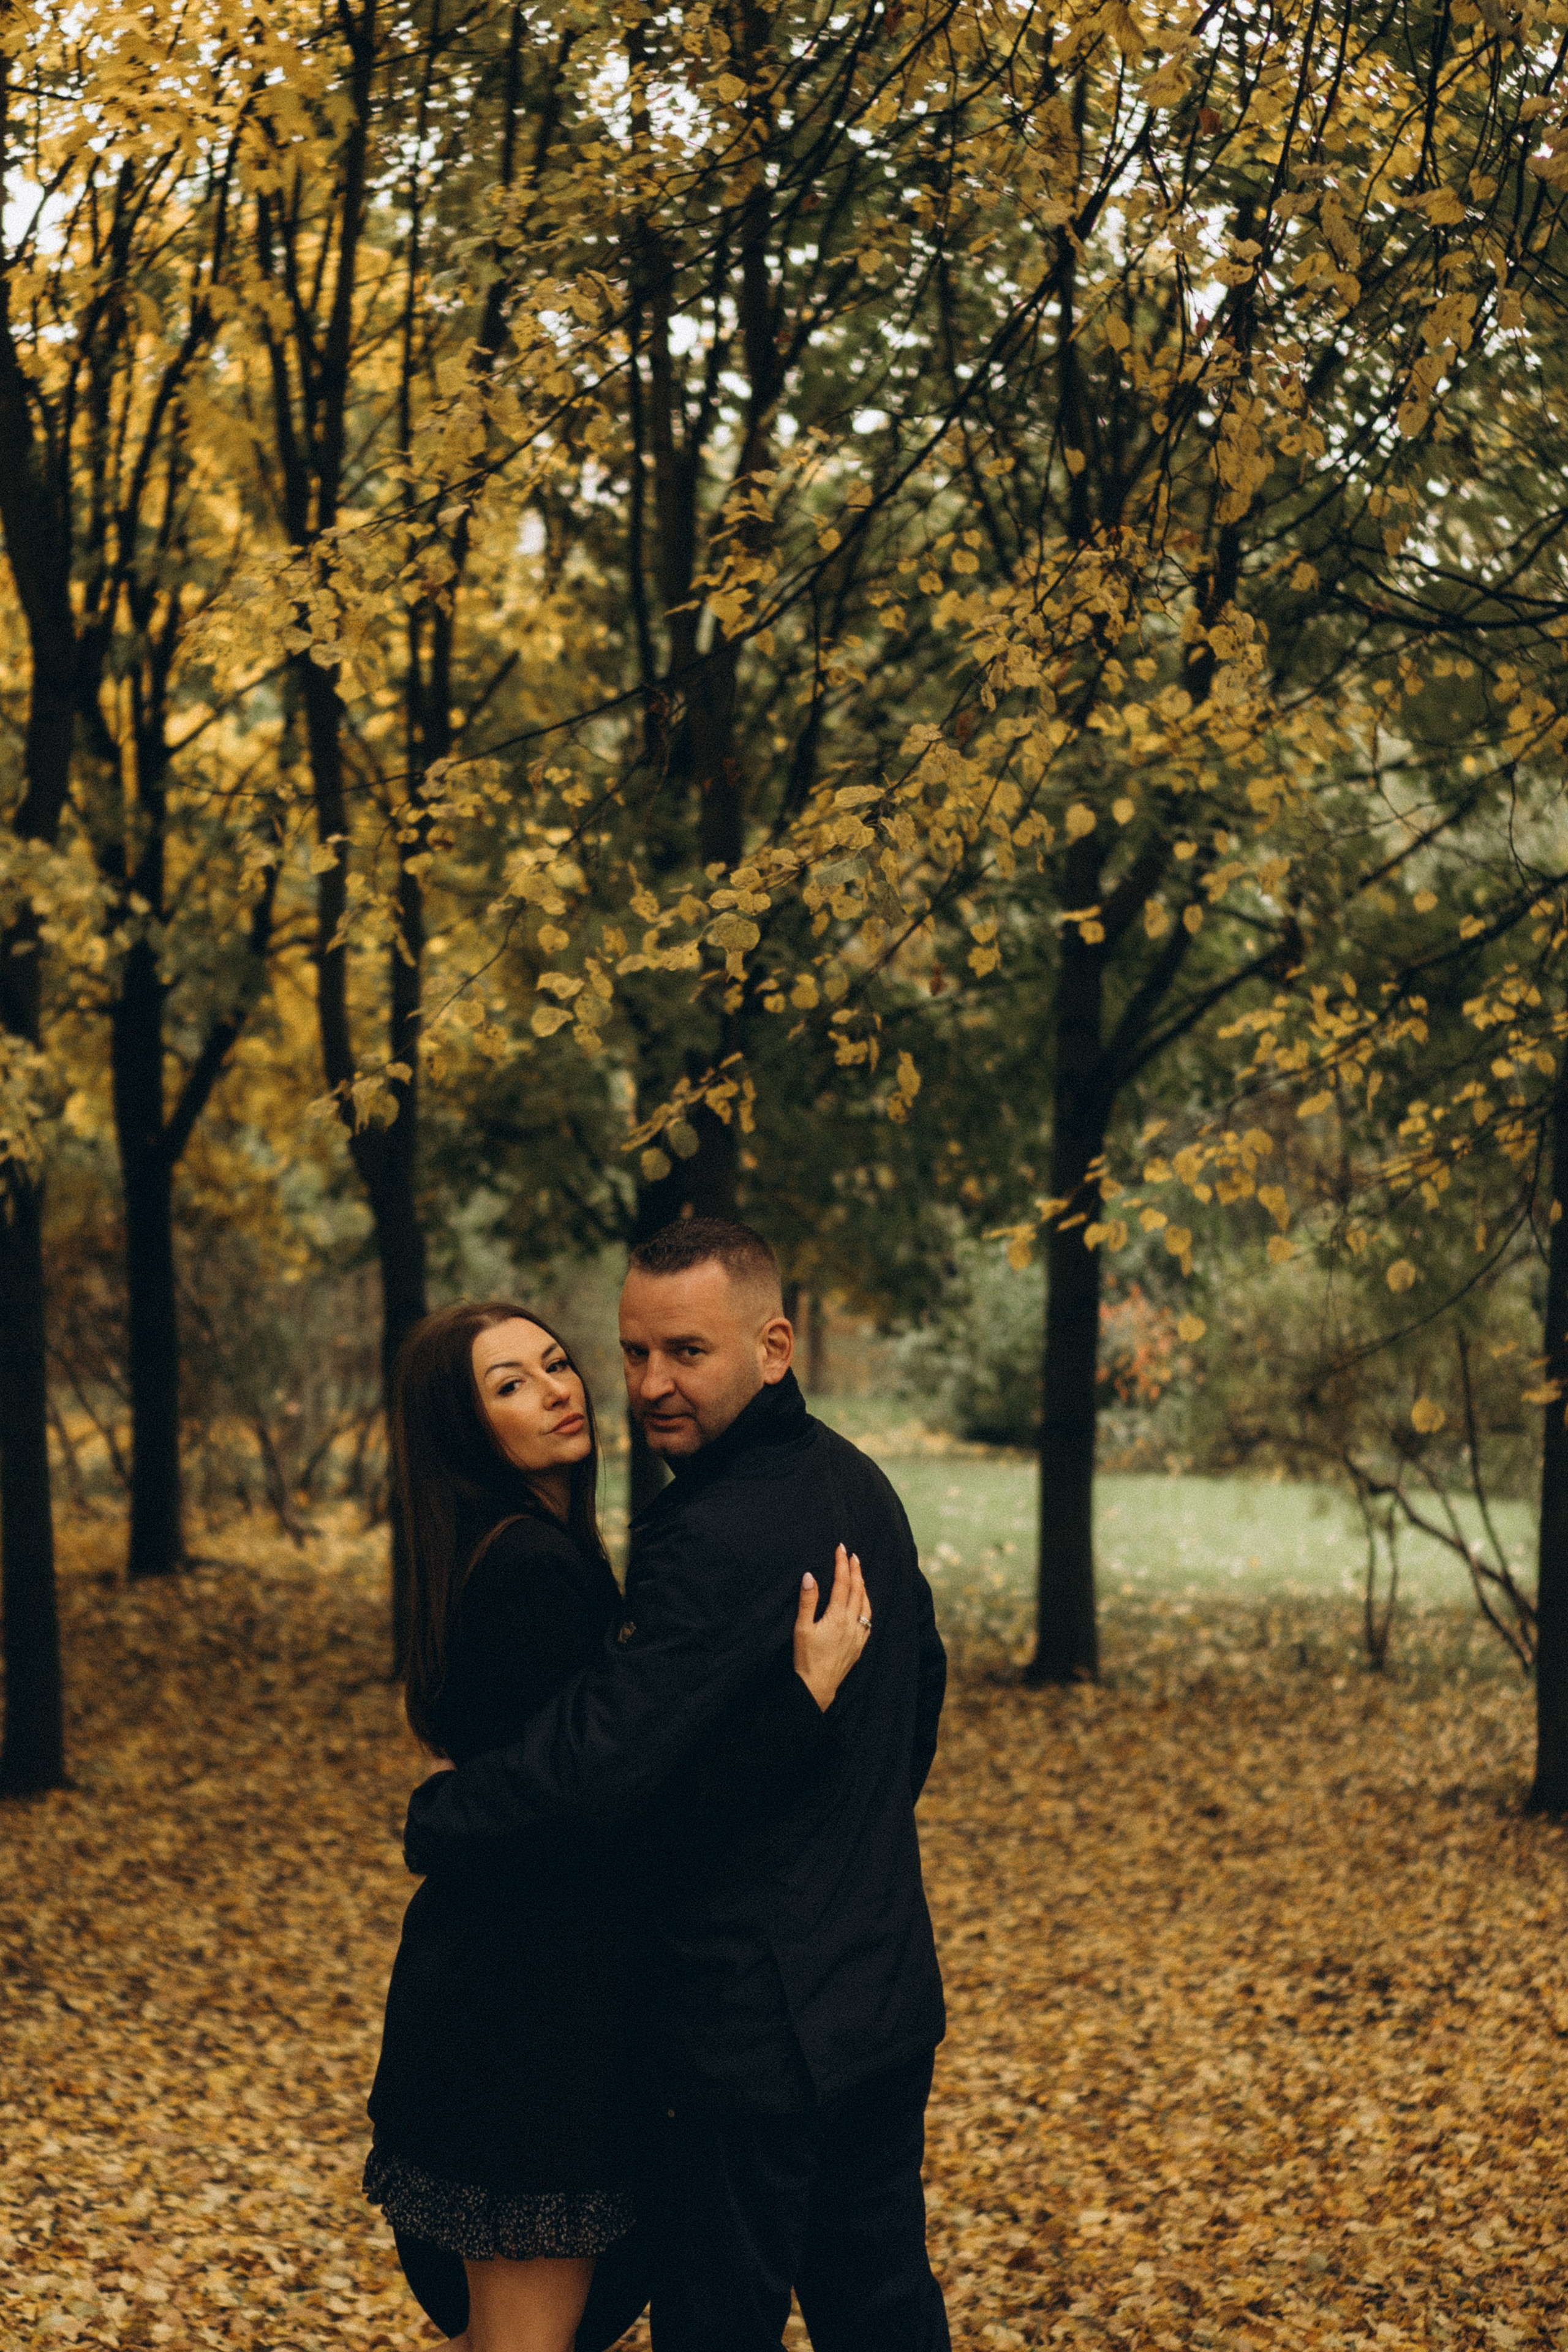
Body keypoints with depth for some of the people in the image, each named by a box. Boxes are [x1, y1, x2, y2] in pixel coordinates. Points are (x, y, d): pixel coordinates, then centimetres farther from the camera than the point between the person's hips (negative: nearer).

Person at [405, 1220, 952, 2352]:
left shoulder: (715, 1540, -24)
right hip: (886, 1993, 9)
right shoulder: (861, 1486, 6)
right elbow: (921, 1691, 20)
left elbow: (591, 1760, -29)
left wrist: (432, 1825, -12)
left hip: (755, 2022, -9)